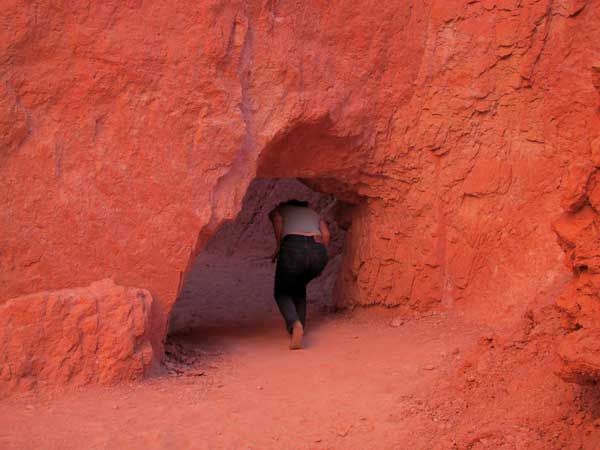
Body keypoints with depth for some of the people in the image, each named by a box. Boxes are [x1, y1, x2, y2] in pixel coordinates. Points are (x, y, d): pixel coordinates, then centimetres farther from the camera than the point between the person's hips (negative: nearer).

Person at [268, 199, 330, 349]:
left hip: (293, 247, -4)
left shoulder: (279, 210, 29)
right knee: (299, 287, 33)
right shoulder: (313, 213, 36)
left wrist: (279, 247, 10)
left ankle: (295, 325, -13)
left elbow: (277, 219, 2)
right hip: (318, 250, 4)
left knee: (281, 293, 16)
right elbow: (326, 234, 16)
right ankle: (300, 326, 20)